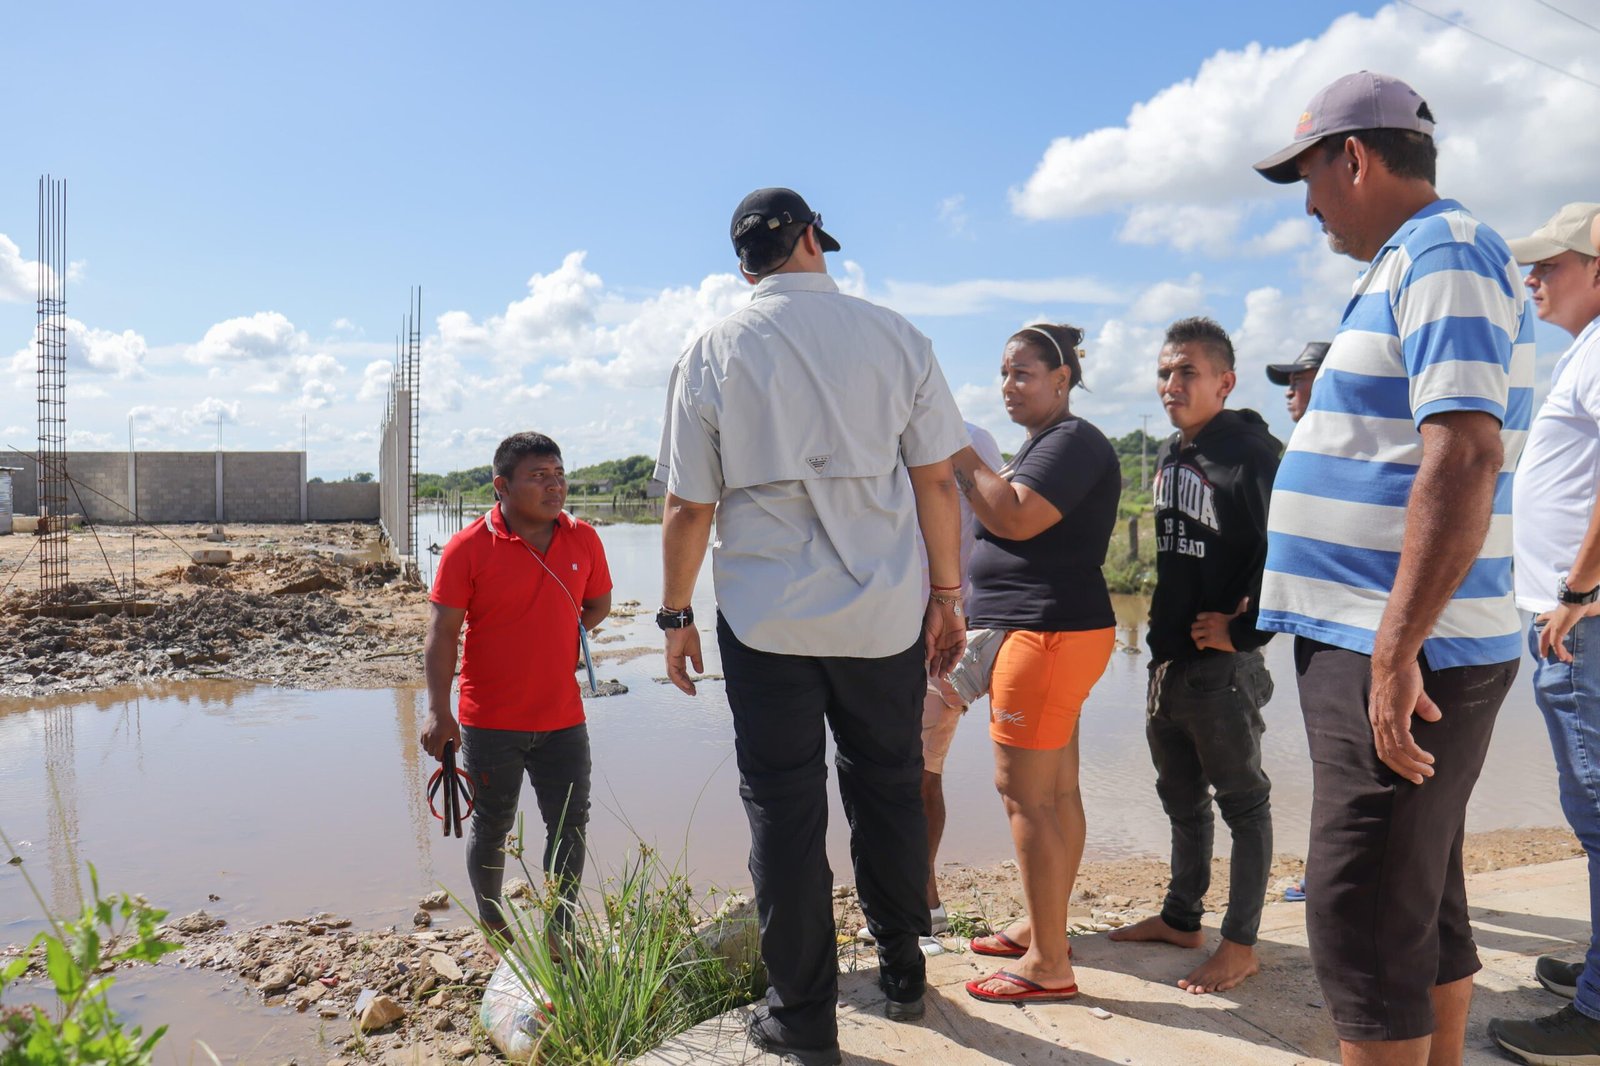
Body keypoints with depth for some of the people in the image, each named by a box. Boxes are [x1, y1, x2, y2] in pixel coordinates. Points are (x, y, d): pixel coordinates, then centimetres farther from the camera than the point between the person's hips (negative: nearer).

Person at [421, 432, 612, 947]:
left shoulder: (583, 540, 0)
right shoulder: (468, 547, -11)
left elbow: (598, 603, 16)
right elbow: (442, 633, -12)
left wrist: (556, 637, 2)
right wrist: (438, 710, -20)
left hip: (563, 717, 3)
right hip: (489, 720, -3)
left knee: (571, 825, 6)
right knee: (491, 826, 14)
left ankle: (559, 933, 23)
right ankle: (491, 925, 35)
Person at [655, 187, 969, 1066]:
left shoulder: (714, 351, -1)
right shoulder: (895, 336, 2)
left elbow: (688, 507, -2)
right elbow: (936, 479, 1)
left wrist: (676, 614, 9)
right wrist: (945, 595, 10)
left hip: (766, 617, -1)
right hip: (886, 610, 2)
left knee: (783, 807, 7)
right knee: (889, 791, 16)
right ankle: (902, 975, 31)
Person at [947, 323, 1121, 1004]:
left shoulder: (1073, 442, -11)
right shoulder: (1044, 443, 20)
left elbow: (1015, 518, -23)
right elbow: (1009, 522, 23)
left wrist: (959, 453, -16)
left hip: (1049, 634, -11)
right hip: (1049, 633, 11)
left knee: (1024, 793, -8)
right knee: (1055, 791, 15)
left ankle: (1049, 965, 0)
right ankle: (1042, 928, 26)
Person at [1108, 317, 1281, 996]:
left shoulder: (1254, 453, -15)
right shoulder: (1169, 455, 11)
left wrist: (1244, 629, -17)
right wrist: (1164, 629, 11)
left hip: (1224, 663, -8)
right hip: (1168, 658, 9)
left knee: (1242, 802, 5)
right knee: (1181, 799, 19)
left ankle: (1240, 944, 17)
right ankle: (1181, 916, 34)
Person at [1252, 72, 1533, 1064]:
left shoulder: (1444, 252, -13)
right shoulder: (1415, 262, 18)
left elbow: (1464, 458, -24)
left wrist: (1396, 651, -26)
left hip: (1402, 658, -10)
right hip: (1381, 644, 10)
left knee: (1364, 920, -3)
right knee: (1425, 904, 19)